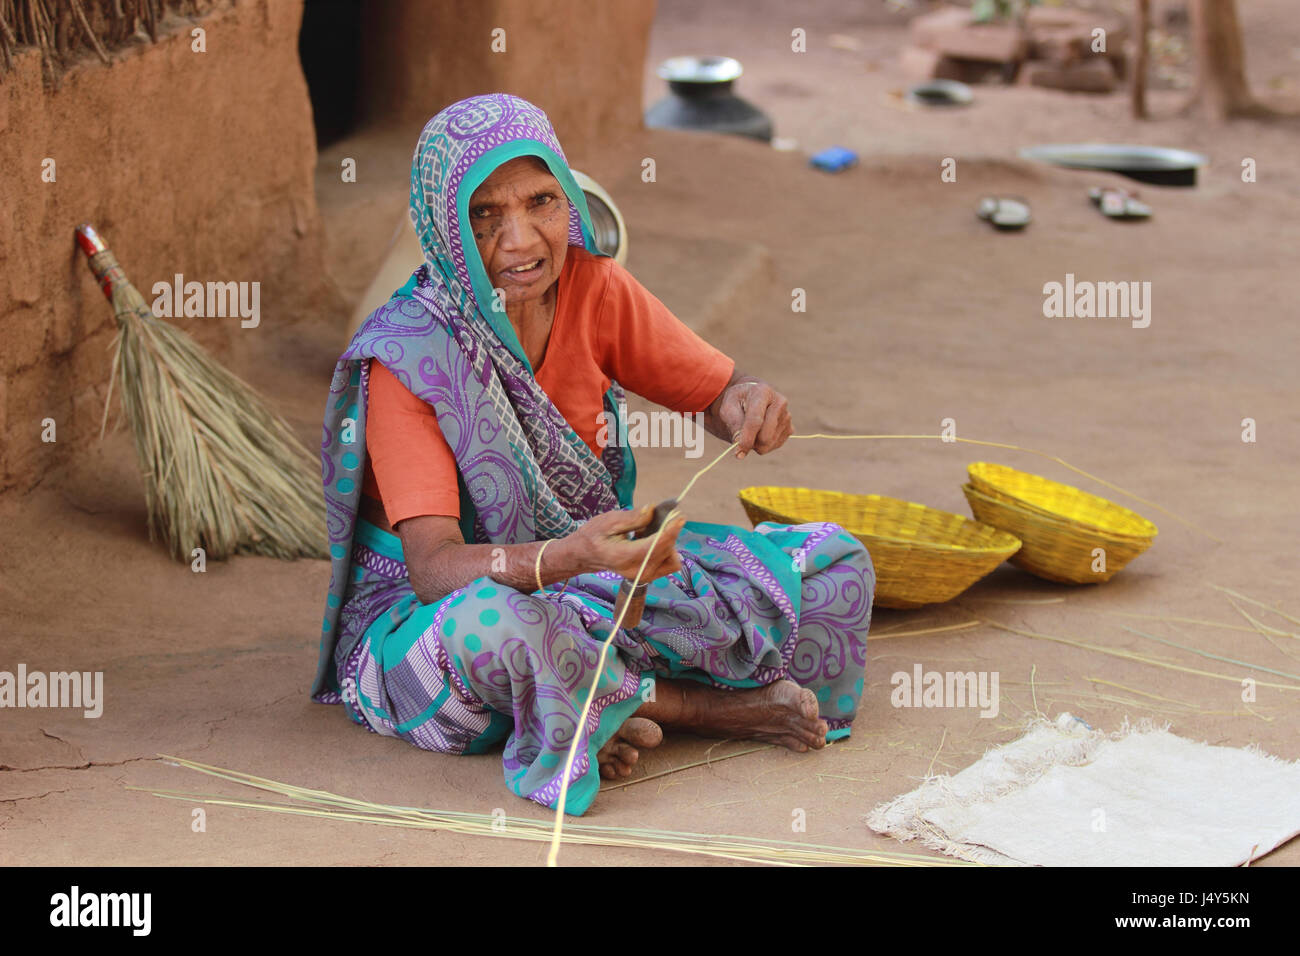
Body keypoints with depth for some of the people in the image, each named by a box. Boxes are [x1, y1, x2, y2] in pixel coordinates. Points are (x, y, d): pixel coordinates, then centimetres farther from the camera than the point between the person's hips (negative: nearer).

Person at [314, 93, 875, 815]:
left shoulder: (591, 287, -6)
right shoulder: (408, 355, -22)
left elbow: (720, 394, 0)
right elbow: (432, 565, -30)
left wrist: (751, 407, -26)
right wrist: (563, 559, -50)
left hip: (598, 563, 5)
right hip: (426, 610, -5)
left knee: (836, 565, -6)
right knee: (496, 624, -43)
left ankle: (604, 713, -13)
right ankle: (709, 706, -16)